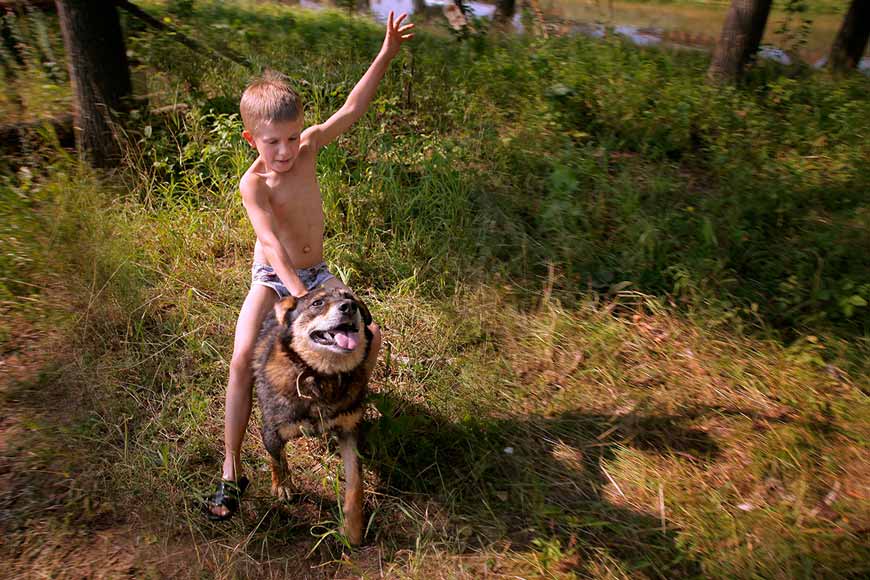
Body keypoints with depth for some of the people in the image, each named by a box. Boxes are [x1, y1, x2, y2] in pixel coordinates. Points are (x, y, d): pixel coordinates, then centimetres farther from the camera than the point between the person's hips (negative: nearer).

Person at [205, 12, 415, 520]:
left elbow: (352, 108, -4)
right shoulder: (253, 184, -21)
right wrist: (299, 294, -45)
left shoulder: (308, 145, -8)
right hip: (272, 278, -4)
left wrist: (386, 54, -7)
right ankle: (232, 470, -8)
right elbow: (271, 243, -33)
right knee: (244, 358, -22)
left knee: (370, 335, -11)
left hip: (316, 272, 4)